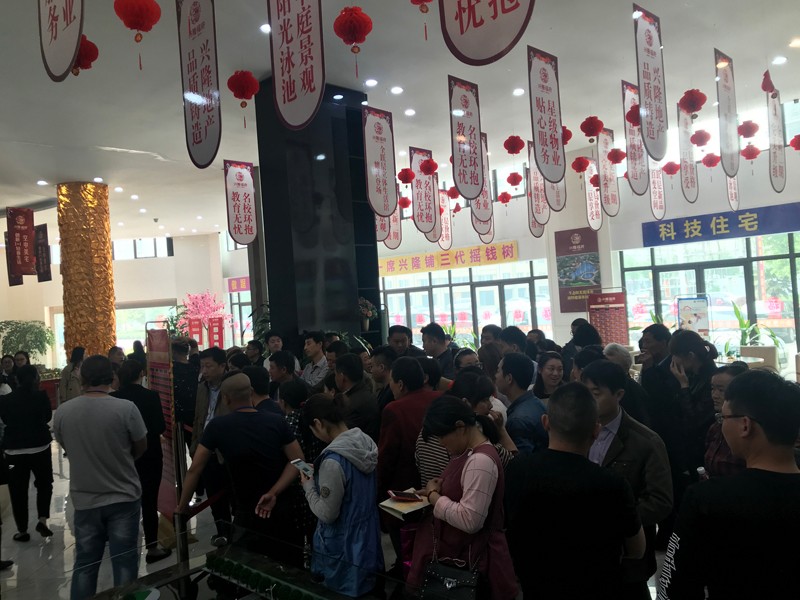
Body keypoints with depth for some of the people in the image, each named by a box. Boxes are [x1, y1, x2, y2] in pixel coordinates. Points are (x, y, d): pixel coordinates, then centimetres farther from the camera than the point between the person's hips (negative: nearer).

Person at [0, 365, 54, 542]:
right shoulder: (41, 396, -9)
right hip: (40, 446, 0)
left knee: (18, 490, 11)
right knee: (44, 483, 19)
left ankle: (22, 530, 18)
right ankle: (42, 520, 6)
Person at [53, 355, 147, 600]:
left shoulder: (62, 412, -9)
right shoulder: (126, 408, -19)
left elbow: (66, 447, 8)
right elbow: (141, 447, -5)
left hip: (85, 499, 3)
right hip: (123, 497, -2)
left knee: (85, 563, 16)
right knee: (124, 562, 9)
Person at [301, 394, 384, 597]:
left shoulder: (333, 460, -30)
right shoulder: (366, 443, -5)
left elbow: (327, 514, -22)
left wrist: (309, 485, -9)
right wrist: (319, 474, 7)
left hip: (343, 548, -8)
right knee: (364, 589, 24)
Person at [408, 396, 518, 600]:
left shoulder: (481, 460, -26)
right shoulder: (468, 452, 5)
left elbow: (470, 521, -30)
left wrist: (434, 496, -19)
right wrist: (441, 488, 1)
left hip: (471, 558, -9)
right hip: (457, 551, 9)